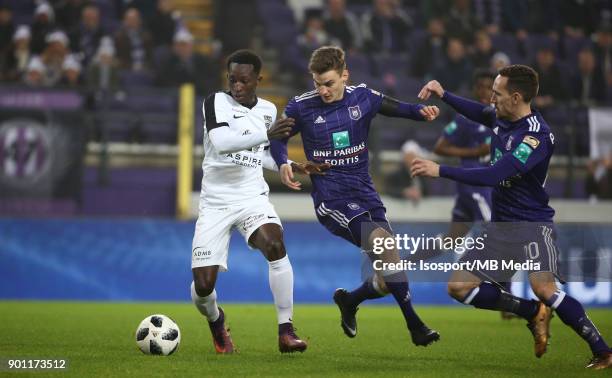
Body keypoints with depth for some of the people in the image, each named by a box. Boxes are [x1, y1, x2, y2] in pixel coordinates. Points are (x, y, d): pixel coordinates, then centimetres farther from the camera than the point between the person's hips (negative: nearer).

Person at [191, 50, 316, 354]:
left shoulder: (268, 110, 9)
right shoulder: (216, 102, -7)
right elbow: (221, 143, -26)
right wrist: (267, 135, -36)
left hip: (252, 197, 2)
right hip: (215, 201, -2)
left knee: (275, 245, -31)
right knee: (203, 286, -8)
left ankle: (286, 332, -25)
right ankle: (215, 320, 30)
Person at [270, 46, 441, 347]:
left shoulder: (362, 97, 2)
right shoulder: (302, 107, -5)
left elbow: (395, 108, 17)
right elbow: (278, 137, 9)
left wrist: (422, 111, -4)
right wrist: (283, 164, -11)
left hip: (365, 195, 5)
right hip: (332, 200, -5)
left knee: (387, 282, 1)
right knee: (383, 241, -29)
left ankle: (348, 301, 34)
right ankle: (414, 324, -21)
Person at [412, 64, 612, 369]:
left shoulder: (536, 135, -22)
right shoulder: (501, 117, 4)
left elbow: (493, 176, -29)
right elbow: (479, 112, 31)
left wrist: (440, 171, -26)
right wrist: (443, 95, 20)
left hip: (532, 224, -9)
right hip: (500, 227, 9)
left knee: (544, 289, -29)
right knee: (459, 286, 0)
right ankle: (534, 313, 7)